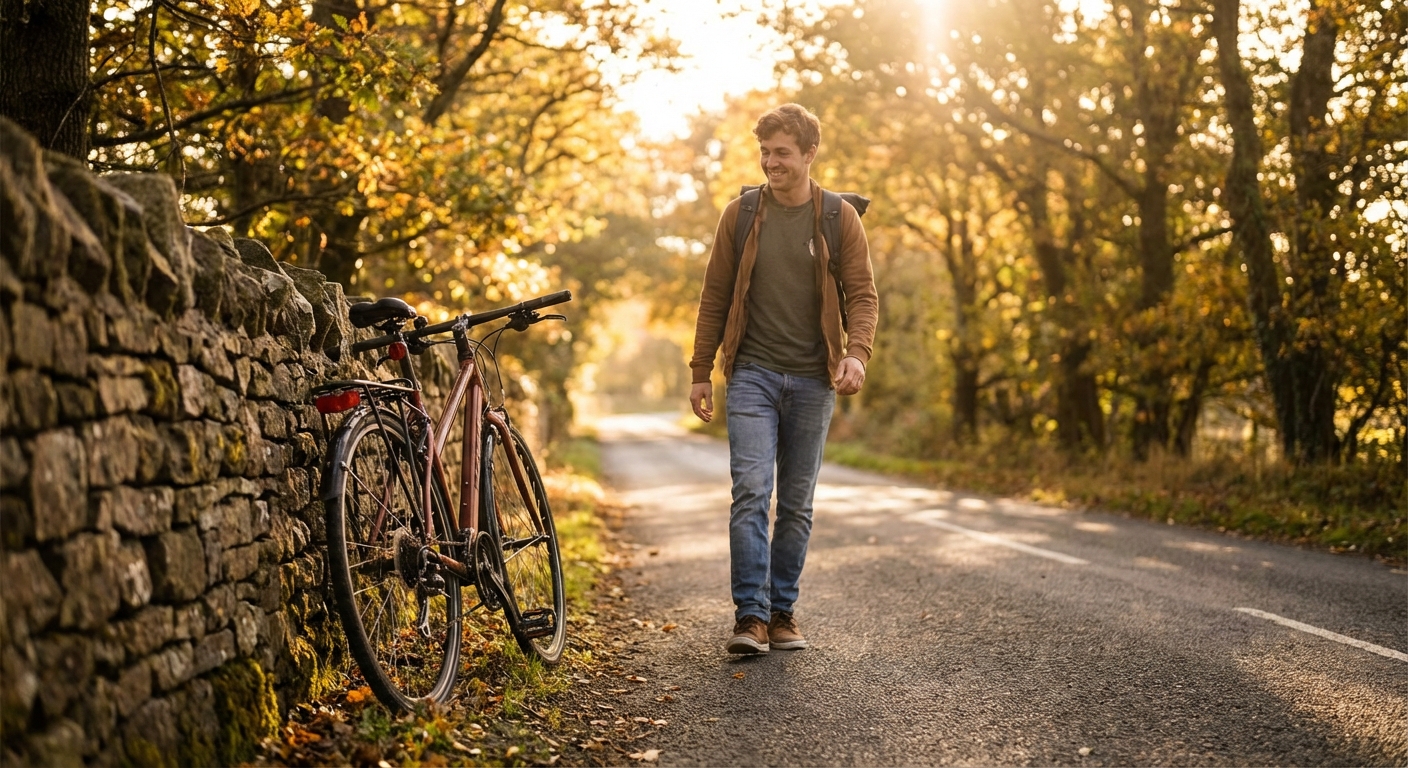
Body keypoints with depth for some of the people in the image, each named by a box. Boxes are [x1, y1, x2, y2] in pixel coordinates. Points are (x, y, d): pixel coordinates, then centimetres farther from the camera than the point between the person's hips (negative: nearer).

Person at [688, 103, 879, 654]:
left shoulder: (840, 218, 3)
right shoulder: (740, 214, 4)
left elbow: (862, 293, 2)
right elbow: (715, 295, 8)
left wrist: (857, 352, -17)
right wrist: (701, 372, 5)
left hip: (813, 381, 1)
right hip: (753, 375, -1)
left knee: (797, 504, 6)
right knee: (751, 492, -12)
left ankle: (782, 613, 16)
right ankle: (751, 617, -9)